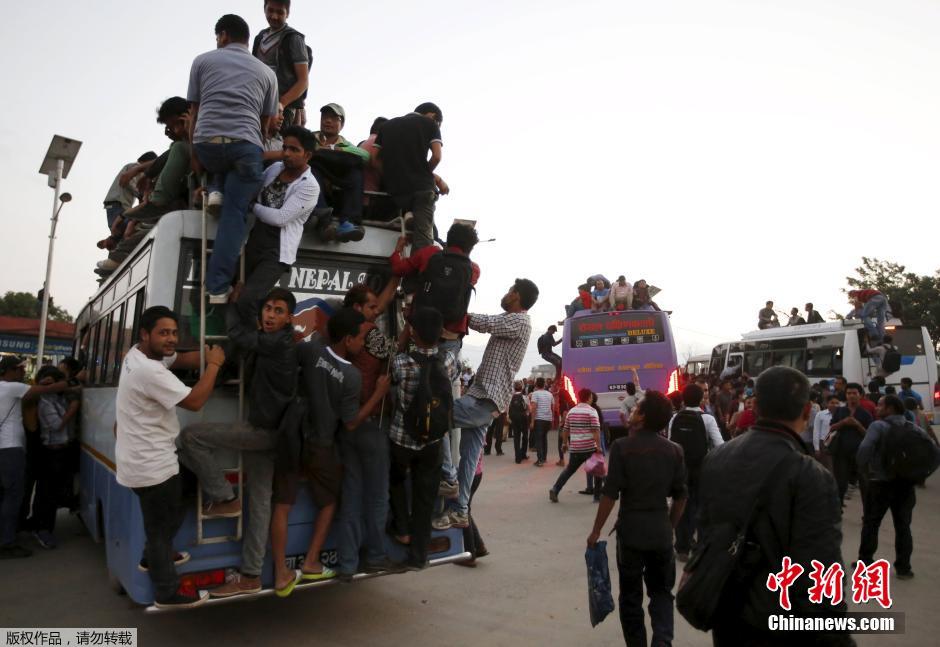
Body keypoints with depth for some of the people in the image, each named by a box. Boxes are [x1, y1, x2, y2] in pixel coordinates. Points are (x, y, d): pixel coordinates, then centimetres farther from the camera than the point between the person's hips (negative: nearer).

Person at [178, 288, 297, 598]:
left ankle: (224, 499, 1)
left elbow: (237, 333, -8)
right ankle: (250, 576, 17)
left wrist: (231, 303, 7)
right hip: (262, 430, 9)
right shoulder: (268, 341, 11)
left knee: (191, 436, -10)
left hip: (264, 430, -9)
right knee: (259, 502, 10)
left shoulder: (279, 342, -16)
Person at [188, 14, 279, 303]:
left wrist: (194, 155, 23)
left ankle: (215, 190, 6)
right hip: (246, 144, -1)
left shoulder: (202, 61, 18)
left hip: (207, 141, 1)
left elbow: (194, 113, 17)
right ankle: (218, 288, -13)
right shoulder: (266, 72, 21)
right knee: (234, 214, -2)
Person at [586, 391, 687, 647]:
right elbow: (680, 496, 4)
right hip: (661, 530, 3)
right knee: (661, 590, 17)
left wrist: (596, 530, -3)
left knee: (631, 594, 13)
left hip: (630, 529, -3)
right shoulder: (674, 450, -2)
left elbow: (611, 494, -13)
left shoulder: (622, 447, -13)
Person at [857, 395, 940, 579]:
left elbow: (864, 449, -26)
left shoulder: (878, 426, -11)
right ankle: (903, 568, 16)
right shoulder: (914, 429, 5)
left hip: (880, 483, -4)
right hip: (905, 484, 4)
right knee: (903, 526, 13)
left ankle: (865, 562, 16)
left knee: (870, 523, 10)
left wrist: (864, 471, -11)